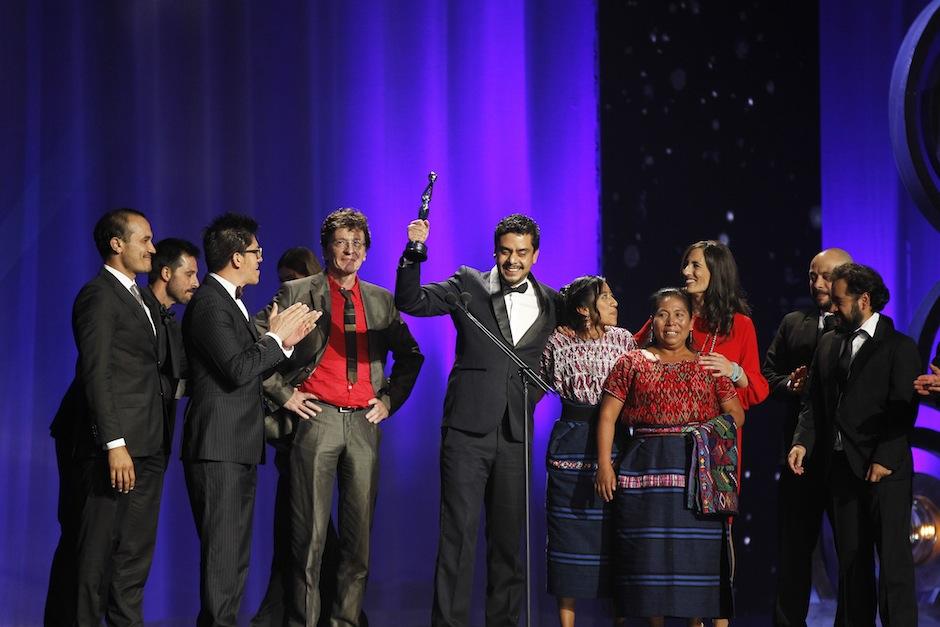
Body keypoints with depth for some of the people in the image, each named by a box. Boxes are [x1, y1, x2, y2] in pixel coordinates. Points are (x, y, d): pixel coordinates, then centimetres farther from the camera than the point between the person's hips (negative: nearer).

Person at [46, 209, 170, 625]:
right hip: (112, 445, -9)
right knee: (91, 551, -3)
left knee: (135, 555, 9)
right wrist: (114, 444, -21)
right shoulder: (99, 296, -8)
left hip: (146, 447, 9)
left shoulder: (141, 301, 20)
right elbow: (95, 375, -15)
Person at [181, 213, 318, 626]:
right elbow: (239, 370, -21)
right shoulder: (209, 303, -13)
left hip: (240, 448, 10)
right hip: (217, 447, -10)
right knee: (221, 551, -10)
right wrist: (276, 337, -9)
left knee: (235, 553, 12)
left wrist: (286, 341, 8)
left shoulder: (231, 302, 18)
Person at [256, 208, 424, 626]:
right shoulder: (297, 294, 2)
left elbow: (410, 356, 25)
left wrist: (390, 399, 12)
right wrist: (283, 394, -5)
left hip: (364, 422, 4)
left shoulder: (381, 301, 14)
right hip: (317, 418, -4)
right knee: (310, 532, -5)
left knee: (360, 533, 4)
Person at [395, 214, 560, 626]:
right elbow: (410, 301, -7)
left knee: (509, 536, 9)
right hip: (468, 429, -3)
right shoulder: (469, 286, 3)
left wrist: (536, 390, 4)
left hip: (515, 435, 3)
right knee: (458, 531, -5)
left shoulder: (549, 303, 11)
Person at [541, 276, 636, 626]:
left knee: (614, 535, 2)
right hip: (572, 447, -2)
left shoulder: (623, 339, 4)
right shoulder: (559, 343, -2)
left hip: (615, 445, 2)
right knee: (569, 534, 1)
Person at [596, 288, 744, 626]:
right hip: (647, 469, -1)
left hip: (698, 471, 1)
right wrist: (604, 464, -6)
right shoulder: (633, 363, 9)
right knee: (650, 552, 0)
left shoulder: (708, 367, 12)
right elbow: (607, 416, 4)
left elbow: (736, 414, 9)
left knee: (697, 553, 0)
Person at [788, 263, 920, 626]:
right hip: (839, 467, 6)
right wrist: (803, 442, -2)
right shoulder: (829, 344, 16)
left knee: (892, 557, -6)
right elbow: (815, 402, 14)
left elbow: (904, 409, -9)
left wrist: (884, 458, -18)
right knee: (850, 557, 10)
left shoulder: (899, 347, -2)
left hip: (884, 469, -6)